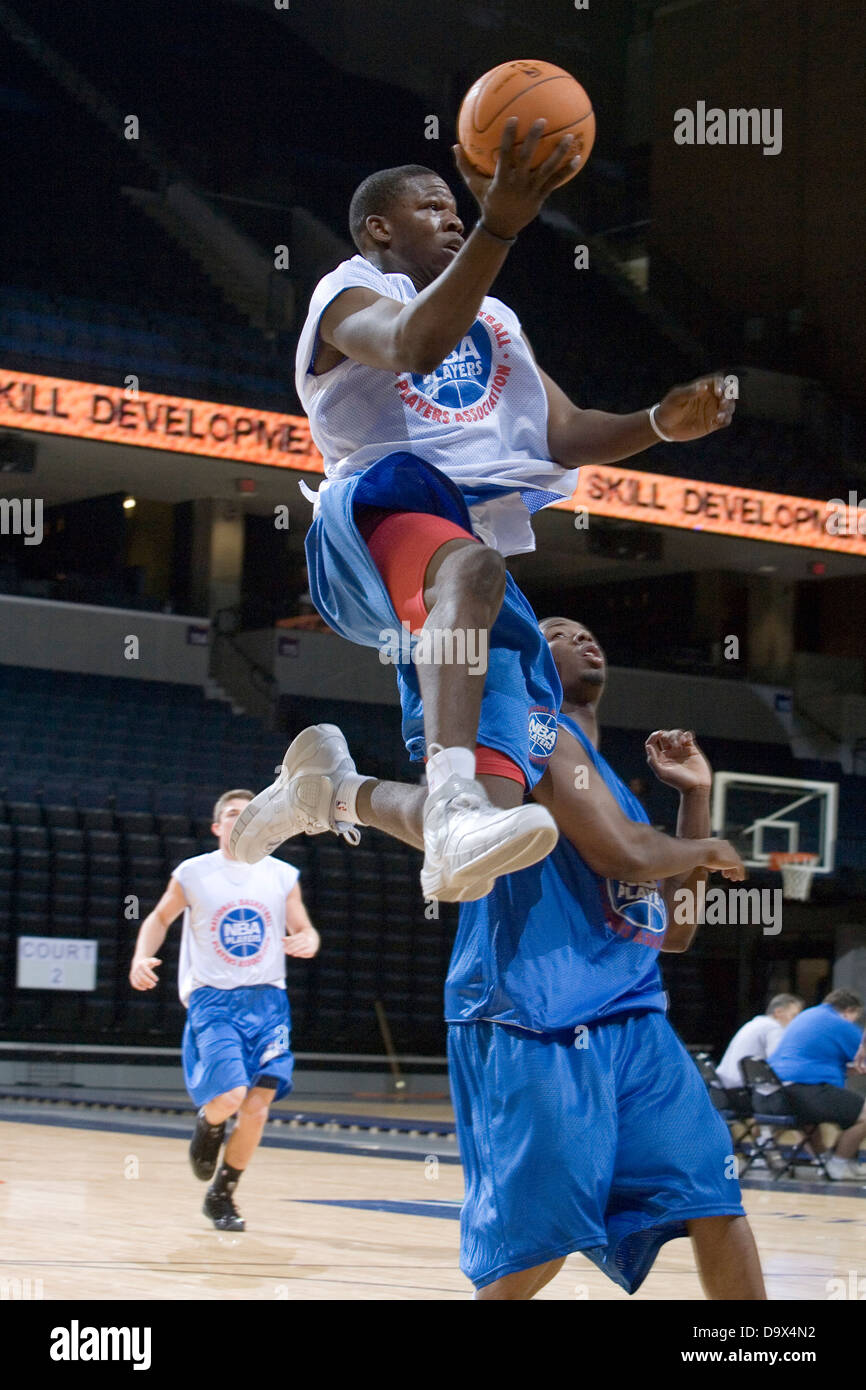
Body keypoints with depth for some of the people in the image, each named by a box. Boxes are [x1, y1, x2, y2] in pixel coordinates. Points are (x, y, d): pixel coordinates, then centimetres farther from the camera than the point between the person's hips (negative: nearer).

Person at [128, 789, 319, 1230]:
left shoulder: (282, 876, 4)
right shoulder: (192, 874, 0)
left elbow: (305, 931, 11)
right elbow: (160, 917, 15)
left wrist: (307, 942, -13)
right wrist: (142, 957, -3)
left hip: (266, 1000, 2)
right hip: (213, 999, -2)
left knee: (257, 1106, -4)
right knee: (230, 1095, -21)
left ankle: (221, 1196, 15)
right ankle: (208, 1125, 17)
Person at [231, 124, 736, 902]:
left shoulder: (494, 320, 32)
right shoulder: (350, 293, 7)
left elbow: (561, 435, 23)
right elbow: (414, 347, -17)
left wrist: (662, 425, 3)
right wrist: (499, 224, -30)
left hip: (473, 538, 7)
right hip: (380, 510, -7)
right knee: (469, 565, -41)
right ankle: (455, 806, -60)